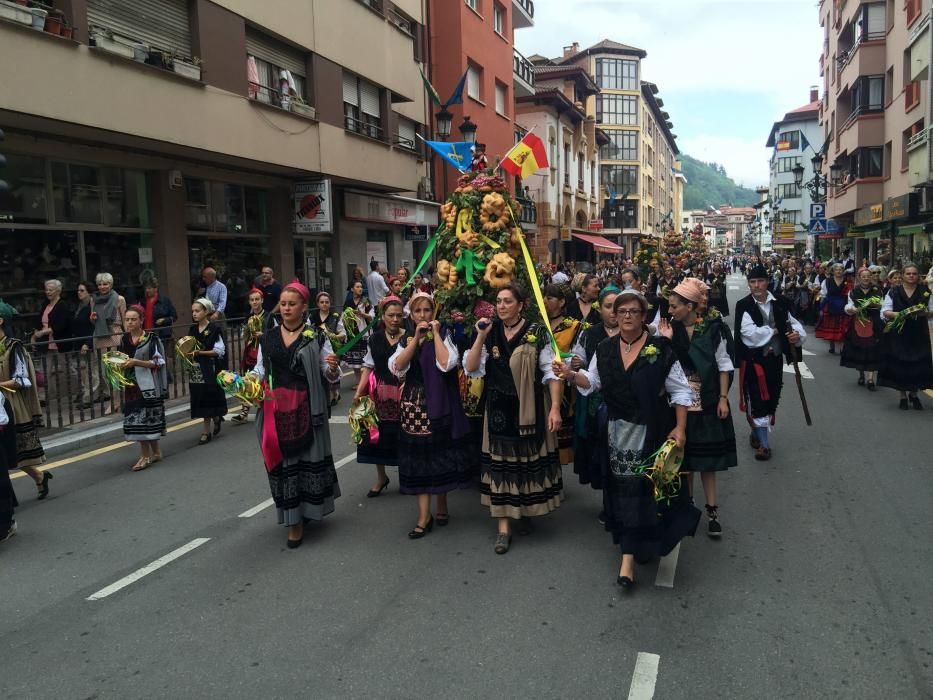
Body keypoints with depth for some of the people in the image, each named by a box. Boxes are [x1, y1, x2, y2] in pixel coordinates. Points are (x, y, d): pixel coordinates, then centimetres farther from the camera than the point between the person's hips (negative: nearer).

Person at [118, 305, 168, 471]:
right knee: (135, 420, 8)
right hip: (131, 385, 6)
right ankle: (155, 452, 19)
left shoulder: (151, 338, -8)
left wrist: (136, 362, -21)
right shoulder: (124, 339, 9)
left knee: (144, 419, -6)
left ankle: (146, 455, 3)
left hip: (148, 386, -6)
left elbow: (157, 362, -12)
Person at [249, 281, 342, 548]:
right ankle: (293, 519, 20)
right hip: (275, 409, 3)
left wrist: (333, 368, -21)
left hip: (305, 409, -3)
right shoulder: (267, 338, 9)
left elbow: (330, 376, 1)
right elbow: (260, 370, 15)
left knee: (308, 457, 4)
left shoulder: (316, 337, 0)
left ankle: (306, 512, 21)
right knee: (282, 461, 6)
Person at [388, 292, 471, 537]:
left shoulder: (443, 335, -1)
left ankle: (442, 505, 25)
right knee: (418, 457, 2)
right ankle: (424, 515, 6)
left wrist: (435, 333, -12)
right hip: (414, 404, 3)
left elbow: (446, 364, -19)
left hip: (438, 404, -3)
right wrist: (416, 338, -11)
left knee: (439, 454, 6)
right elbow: (397, 368, -9)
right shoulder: (405, 340, 9)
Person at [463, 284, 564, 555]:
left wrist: (555, 408, -14)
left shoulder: (536, 333, -6)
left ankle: (528, 511, 34)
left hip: (530, 408, -2)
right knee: (501, 463, 3)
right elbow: (471, 369, -5)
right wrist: (480, 337, -14)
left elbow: (551, 372, -7)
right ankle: (503, 527, 9)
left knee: (529, 460, 9)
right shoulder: (491, 333, 3)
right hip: (499, 409, 2)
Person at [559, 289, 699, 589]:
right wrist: (572, 375, -10)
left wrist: (679, 427, -10)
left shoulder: (661, 349, -8)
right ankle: (636, 547, 28)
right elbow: (591, 382, 10)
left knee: (642, 486, 0)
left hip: (652, 430, -4)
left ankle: (629, 555, 9)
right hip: (617, 430, 4)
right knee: (623, 488, 9)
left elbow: (679, 391, -5)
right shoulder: (605, 349, 4)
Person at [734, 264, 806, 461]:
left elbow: (794, 324, 7)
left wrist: (798, 334, -16)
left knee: (771, 399, 15)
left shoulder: (779, 304, 2)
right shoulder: (743, 306, -11)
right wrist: (774, 331, -11)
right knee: (757, 401, -2)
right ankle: (763, 443, 9)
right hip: (753, 360, -5)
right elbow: (750, 334, -21)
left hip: (774, 359, 5)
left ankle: (756, 433, 37)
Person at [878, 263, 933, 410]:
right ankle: (903, 395, 16)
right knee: (900, 364, 1)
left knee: (918, 364, 2)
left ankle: (914, 394, 22)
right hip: (898, 334, -1)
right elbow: (885, 311, -1)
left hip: (919, 334, 1)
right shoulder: (894, 292, 2)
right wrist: (895, 314, -21)